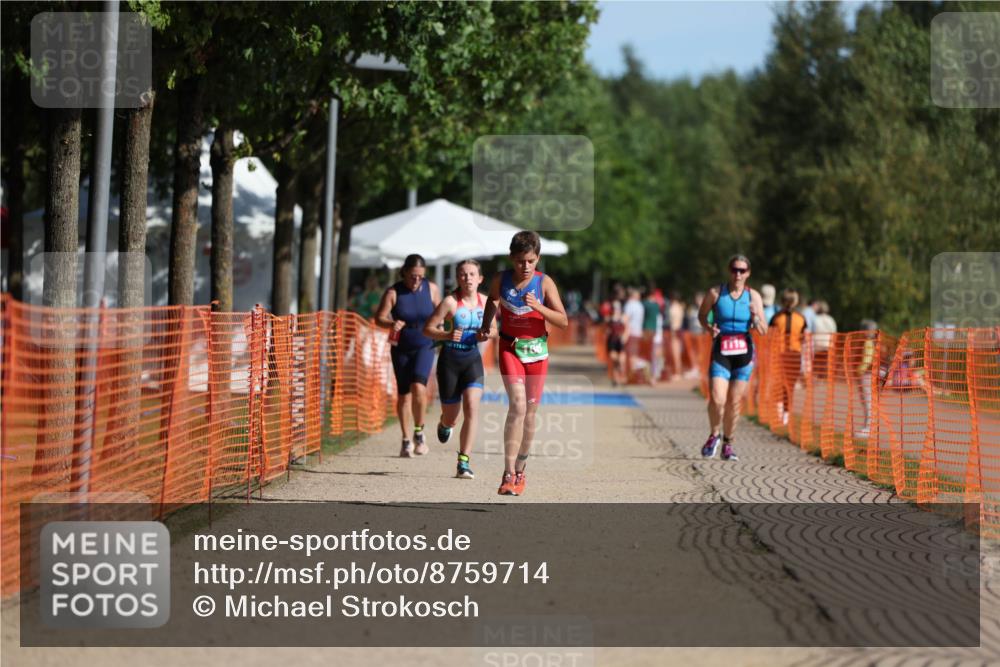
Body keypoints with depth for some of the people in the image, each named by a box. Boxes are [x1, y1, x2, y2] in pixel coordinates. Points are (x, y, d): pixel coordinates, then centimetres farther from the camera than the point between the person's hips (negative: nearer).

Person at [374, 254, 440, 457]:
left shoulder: (431, 289, -3)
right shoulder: (393, 293, -8)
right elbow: (379, 318, -11)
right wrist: (392, 324, -31)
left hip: (424, 347, -1)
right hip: (401, 349, 1)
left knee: (418, 387, -21)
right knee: (403, 394, 5)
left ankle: (419, 432, -4)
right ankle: (406, 441, 17)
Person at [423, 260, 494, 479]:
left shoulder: (485, 302, 2)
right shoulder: (450, 302, -10)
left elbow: (492, 328, 18)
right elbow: (427, 329, -9)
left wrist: (487, 334, -5)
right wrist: (447, 335, -25)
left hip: (473, 359, 2)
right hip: (450, 360, -2)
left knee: (472, 407, -19)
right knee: (451, 418, 7)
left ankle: (464, 462, -14)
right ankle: (444, 424, 48)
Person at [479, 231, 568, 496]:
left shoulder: (544, 283, -8)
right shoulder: (500, 281, -4)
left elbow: (563, 321, -9)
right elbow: (492, 303, 20)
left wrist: (538, 306, -23)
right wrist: (485, 326, 4)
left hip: (536, 350, 1)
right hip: (510, 347, -1)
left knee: (530, 412, 7)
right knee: (517, 405, -19)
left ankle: (520, 470, 26)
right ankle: (508, 474, -20)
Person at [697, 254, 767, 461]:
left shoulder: (753, 296, 2)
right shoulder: (716, 293, -3)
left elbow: (763, 331, 2)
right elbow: (702, 315, 12)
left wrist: (756, 318, -18)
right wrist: (709, 328, -8)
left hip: (744, 352, 2)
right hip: (720, 351, -2)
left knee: (734, 402, 4)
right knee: (717, 399, -15)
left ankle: (728, 444, 21)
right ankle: (714, 435, 13)